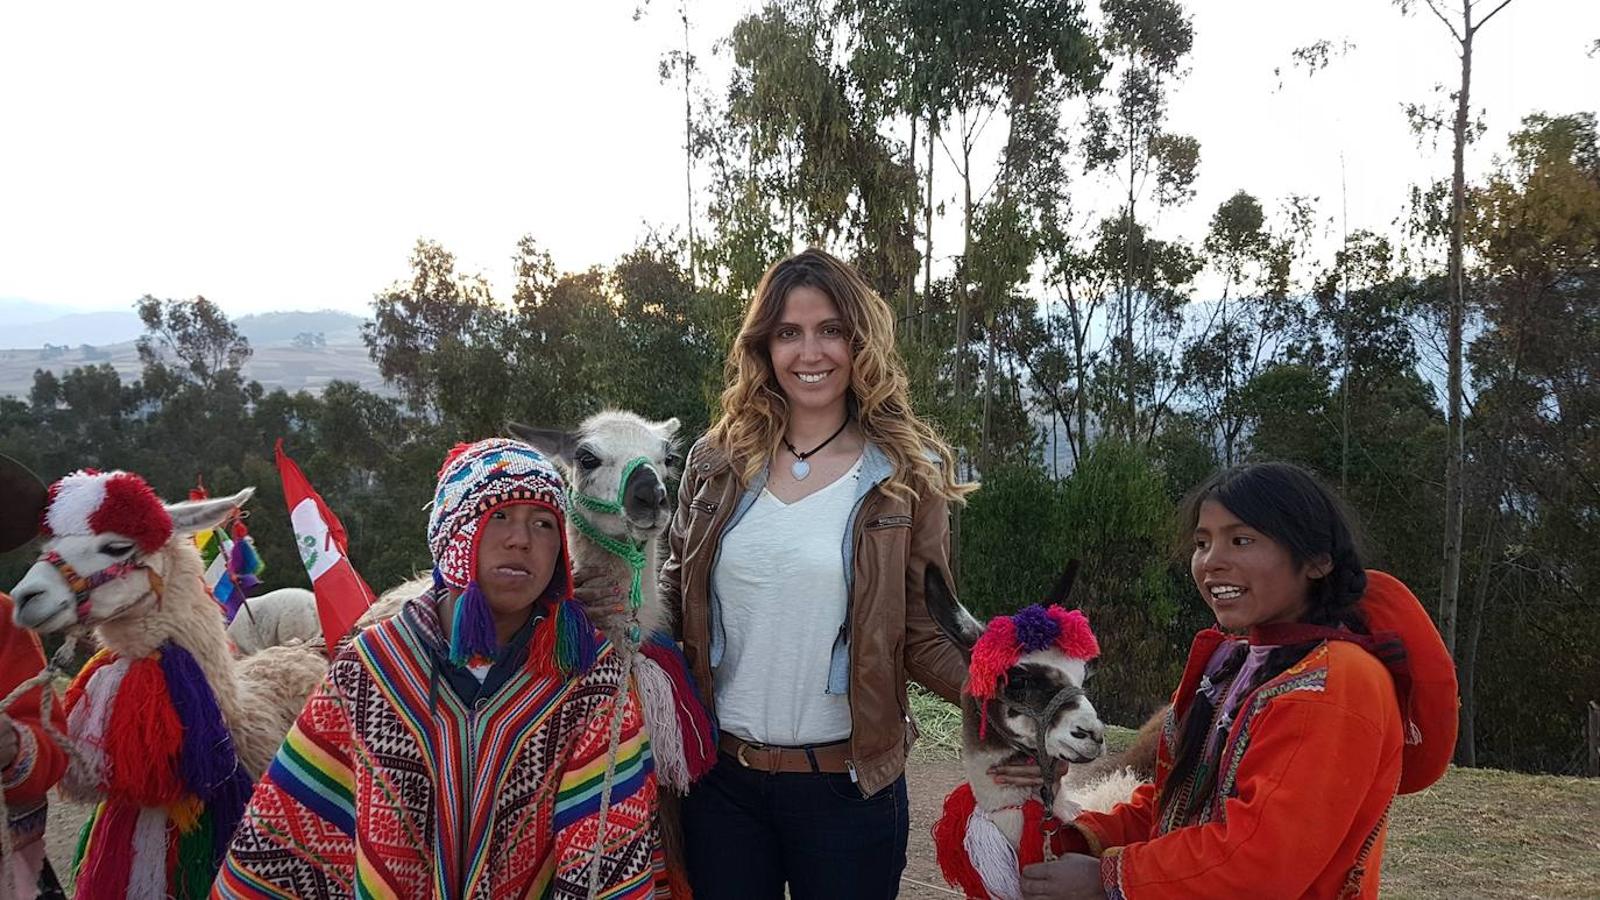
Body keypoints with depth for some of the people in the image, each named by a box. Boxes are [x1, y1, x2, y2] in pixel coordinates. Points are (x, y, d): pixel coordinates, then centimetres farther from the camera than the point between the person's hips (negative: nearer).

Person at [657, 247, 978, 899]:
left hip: (845, 785, -2)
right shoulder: (717, 462, 3)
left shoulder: (906, 474, -4)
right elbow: (674, 595, 11)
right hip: (720, 779, 2)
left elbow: (921, 636, -3)